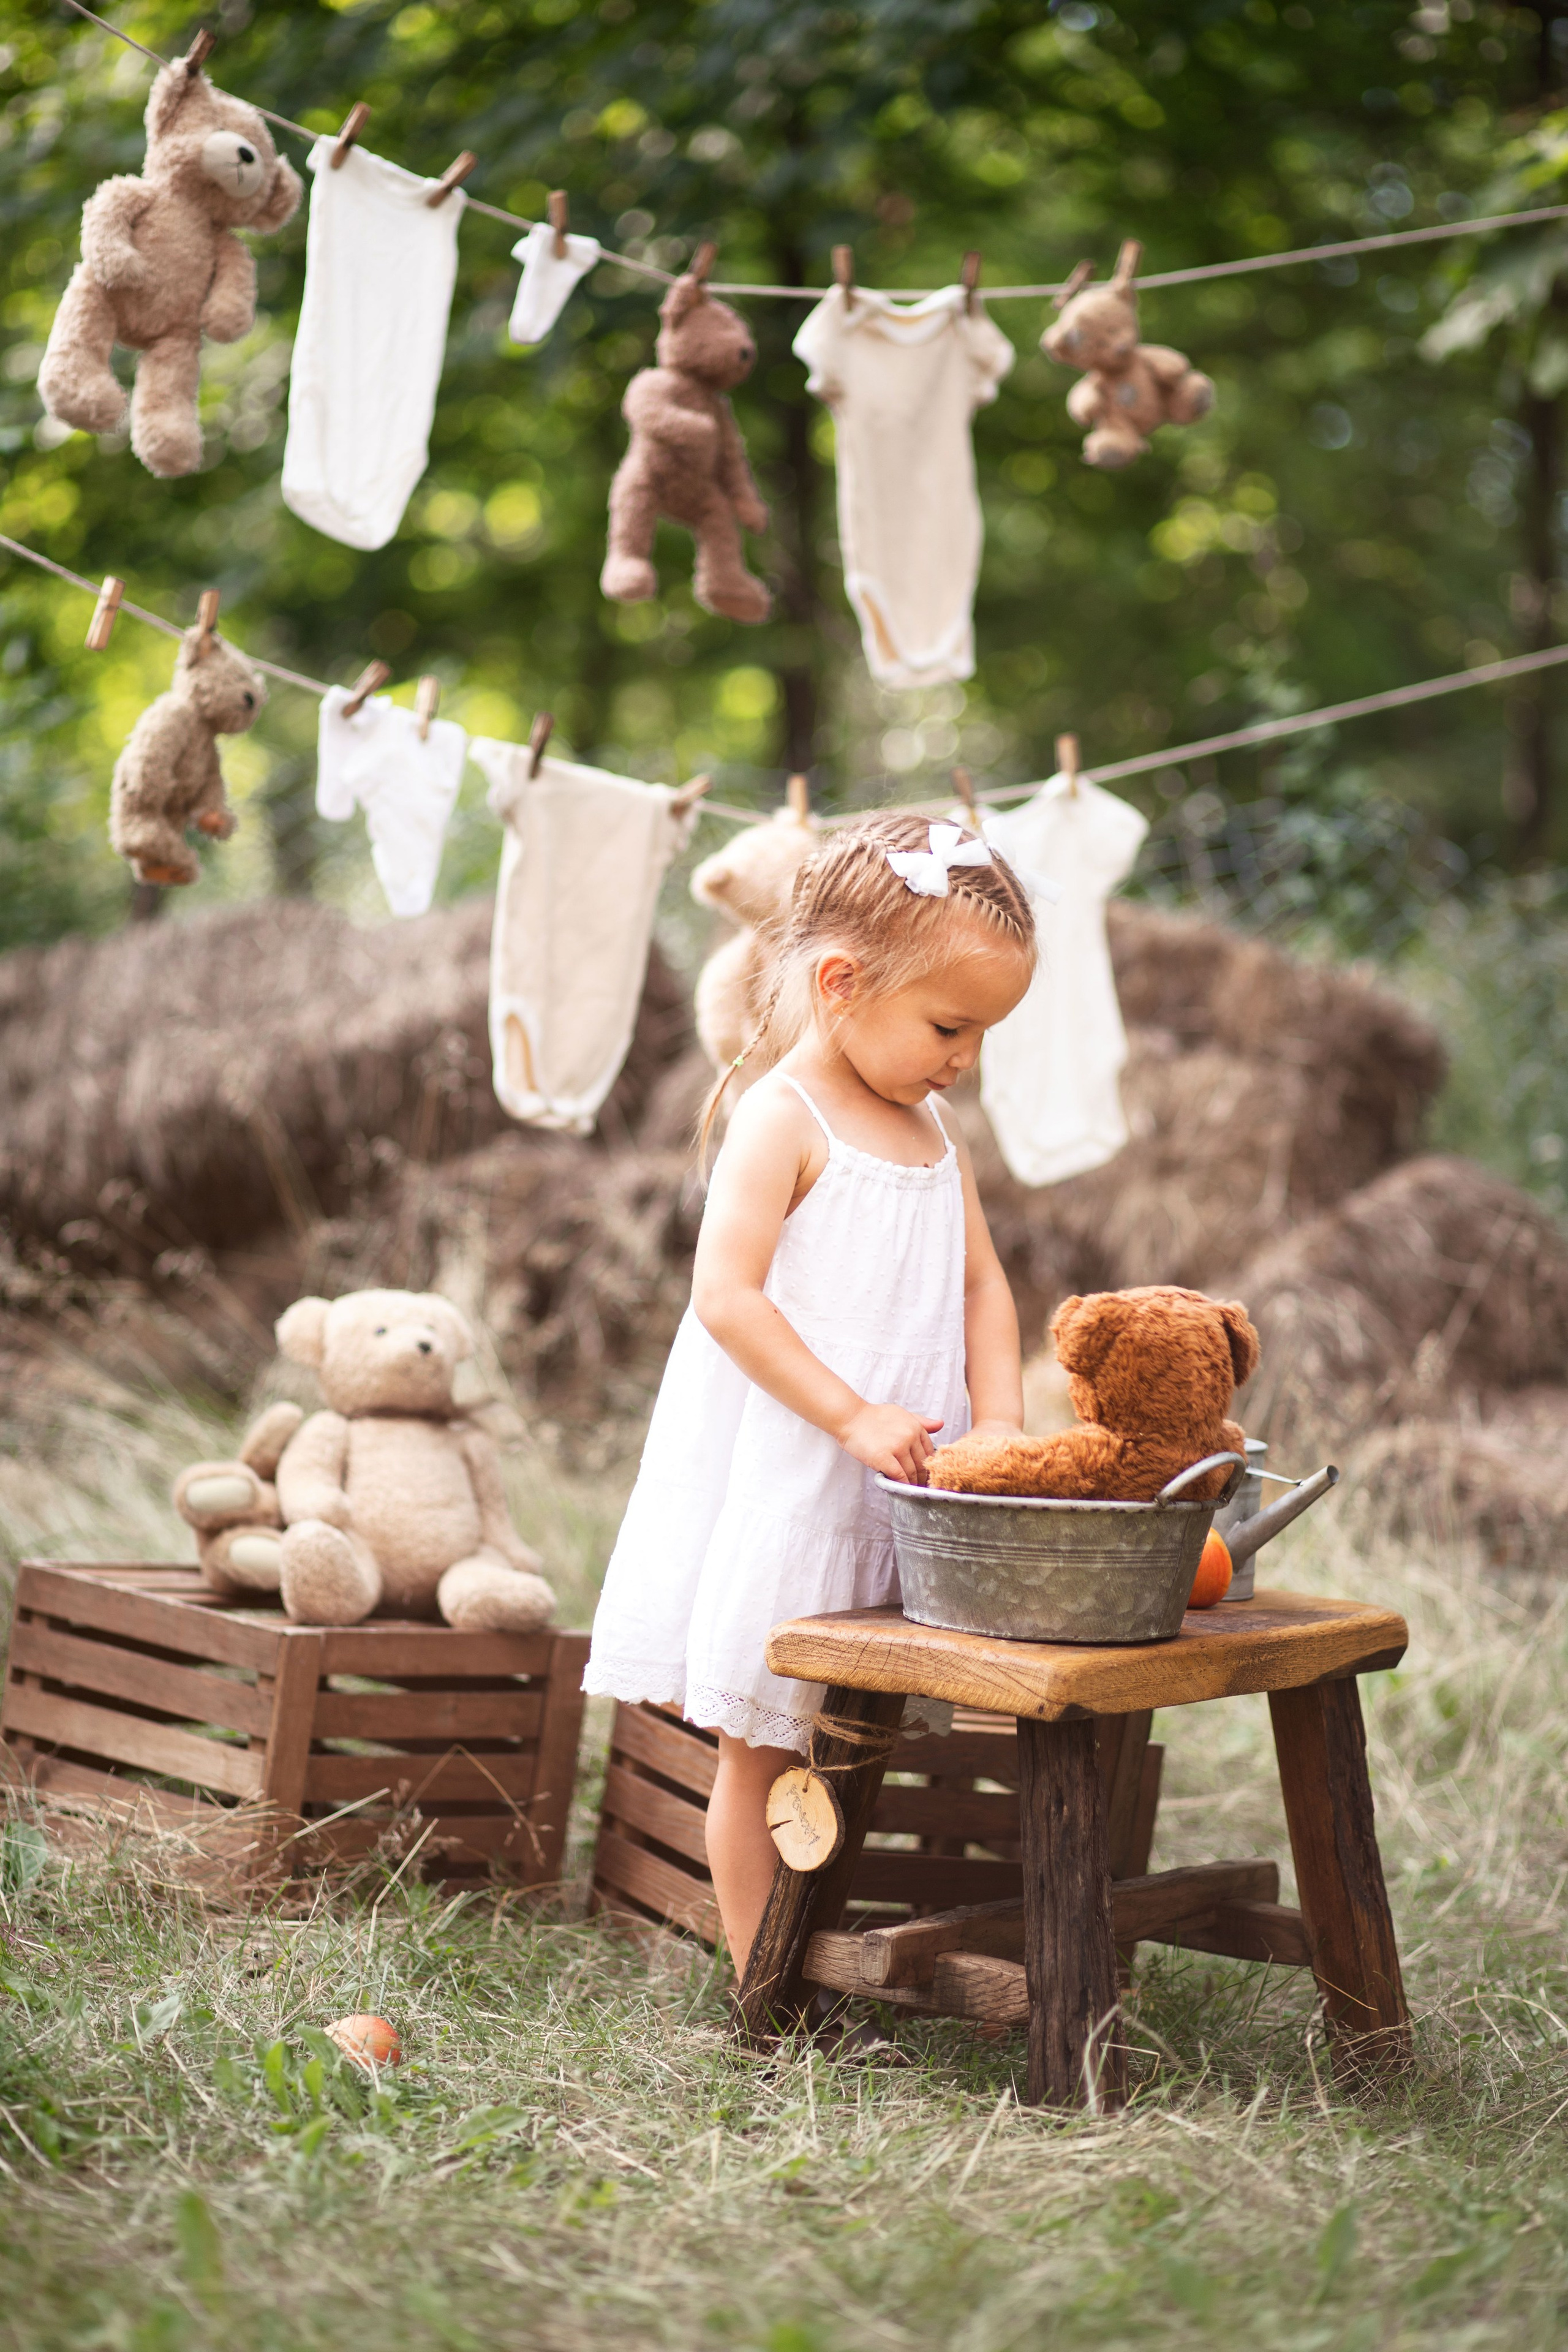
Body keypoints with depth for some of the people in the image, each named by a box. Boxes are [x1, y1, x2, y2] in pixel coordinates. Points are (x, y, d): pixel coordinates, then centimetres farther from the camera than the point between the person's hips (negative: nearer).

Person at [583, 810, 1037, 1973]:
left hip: (900, 1481, 7)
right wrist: (853, 1417, -22)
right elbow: (726, 1295, -17)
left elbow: (982, 1283, 13)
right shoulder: (782, 1121, -11)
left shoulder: (934, 1133, 12)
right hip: (783, 1474, -7)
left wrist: (1000, 1425, -3)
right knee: (762, 1744, 1)